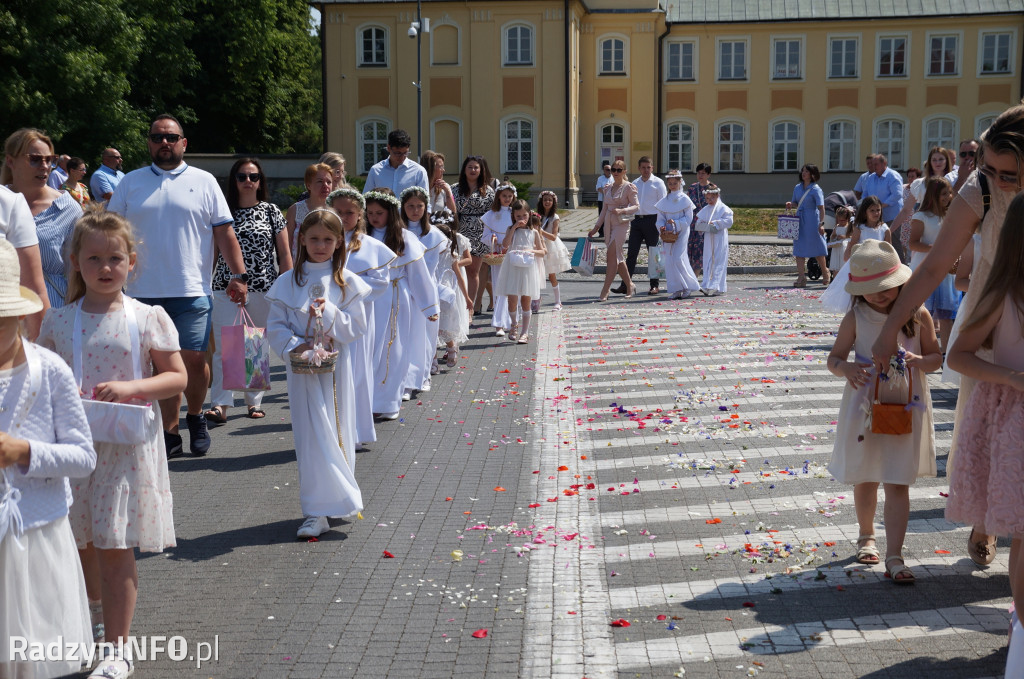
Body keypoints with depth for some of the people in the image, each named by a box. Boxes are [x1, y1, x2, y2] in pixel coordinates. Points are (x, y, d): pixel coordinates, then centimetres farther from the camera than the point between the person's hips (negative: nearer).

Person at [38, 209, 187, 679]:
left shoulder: (148, 319, -5)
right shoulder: (58, 322, 3)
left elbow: (177, 377, -3)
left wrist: (131, 387, -19)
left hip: (127, 444, -3)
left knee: (114, 546, -3)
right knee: (81, 543, 16)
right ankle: (97, 617, 43)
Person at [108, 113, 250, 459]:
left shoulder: (204, 181, 6)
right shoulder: (130, 183, 11)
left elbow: (224, 232, 5)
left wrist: (239, 275, -2)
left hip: (191, 291, -1)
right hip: (145, 292, 2)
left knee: (194, 360, -3)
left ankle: (195, 416, 23)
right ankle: (170, 433, 14)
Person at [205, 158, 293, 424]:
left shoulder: (271, 212, 5)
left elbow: (284, 254, 6)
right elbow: (213, 252, 11)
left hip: (264, 290, 1)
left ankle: (255, 400, 20)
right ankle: (220, 404, -10)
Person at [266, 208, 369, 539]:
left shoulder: (346, 281, 3)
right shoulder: (288, 282, 3)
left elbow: (357, 326, -1)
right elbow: (275, 326, 1)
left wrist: (329, 313, -17)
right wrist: (295, 346, -16)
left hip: (336, 367, 1)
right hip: (303, 369, 0)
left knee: (338, 431, 7)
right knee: (312, 436, -3)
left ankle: (340, 498, 25)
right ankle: (317, 512, 0)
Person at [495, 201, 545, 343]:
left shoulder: (533, 232, 8)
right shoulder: (511, 230, 6)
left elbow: (542, 252, 8)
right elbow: (505, 244, -13)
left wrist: (532, 251, -11)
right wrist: (514, 227, -14)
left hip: (527, 269, 1)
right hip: (512, 268, -1)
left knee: (526, 300, 3)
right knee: (512, 300, -4)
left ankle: (525, 331, 10)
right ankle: (514, 325, 22)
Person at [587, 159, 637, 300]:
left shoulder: (629, 187, -3)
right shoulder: (608, 188, 14)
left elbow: (636, 206, -5)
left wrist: (622, 210, -22)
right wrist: (596, 227, 15)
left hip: (621, 224, -7)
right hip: (609, 223, 7)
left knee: (612, 255, -12)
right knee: (617, 257, 9)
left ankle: (605, 290, -12)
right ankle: (630, 285, 23)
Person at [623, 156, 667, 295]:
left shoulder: (658, 183, 0)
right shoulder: (634, 183, 13)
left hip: (652, 220, -4)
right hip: (636, 220, 4)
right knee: (631, 253, -1)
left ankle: (654, 285, 11)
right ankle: (625, 285, -1)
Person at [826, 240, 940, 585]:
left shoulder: (918, 316, -4)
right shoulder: (856, 318, -6)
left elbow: (936, 357, 4)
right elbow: (834, 357, -1)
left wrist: (919, 361, -19)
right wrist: (846, 368, -24)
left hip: (906, 409, 0)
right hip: (865, 408, 1)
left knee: (898, 484, -2)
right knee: (865, 479, 15)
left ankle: (894, 556, 2)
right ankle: (866, 536, 39)